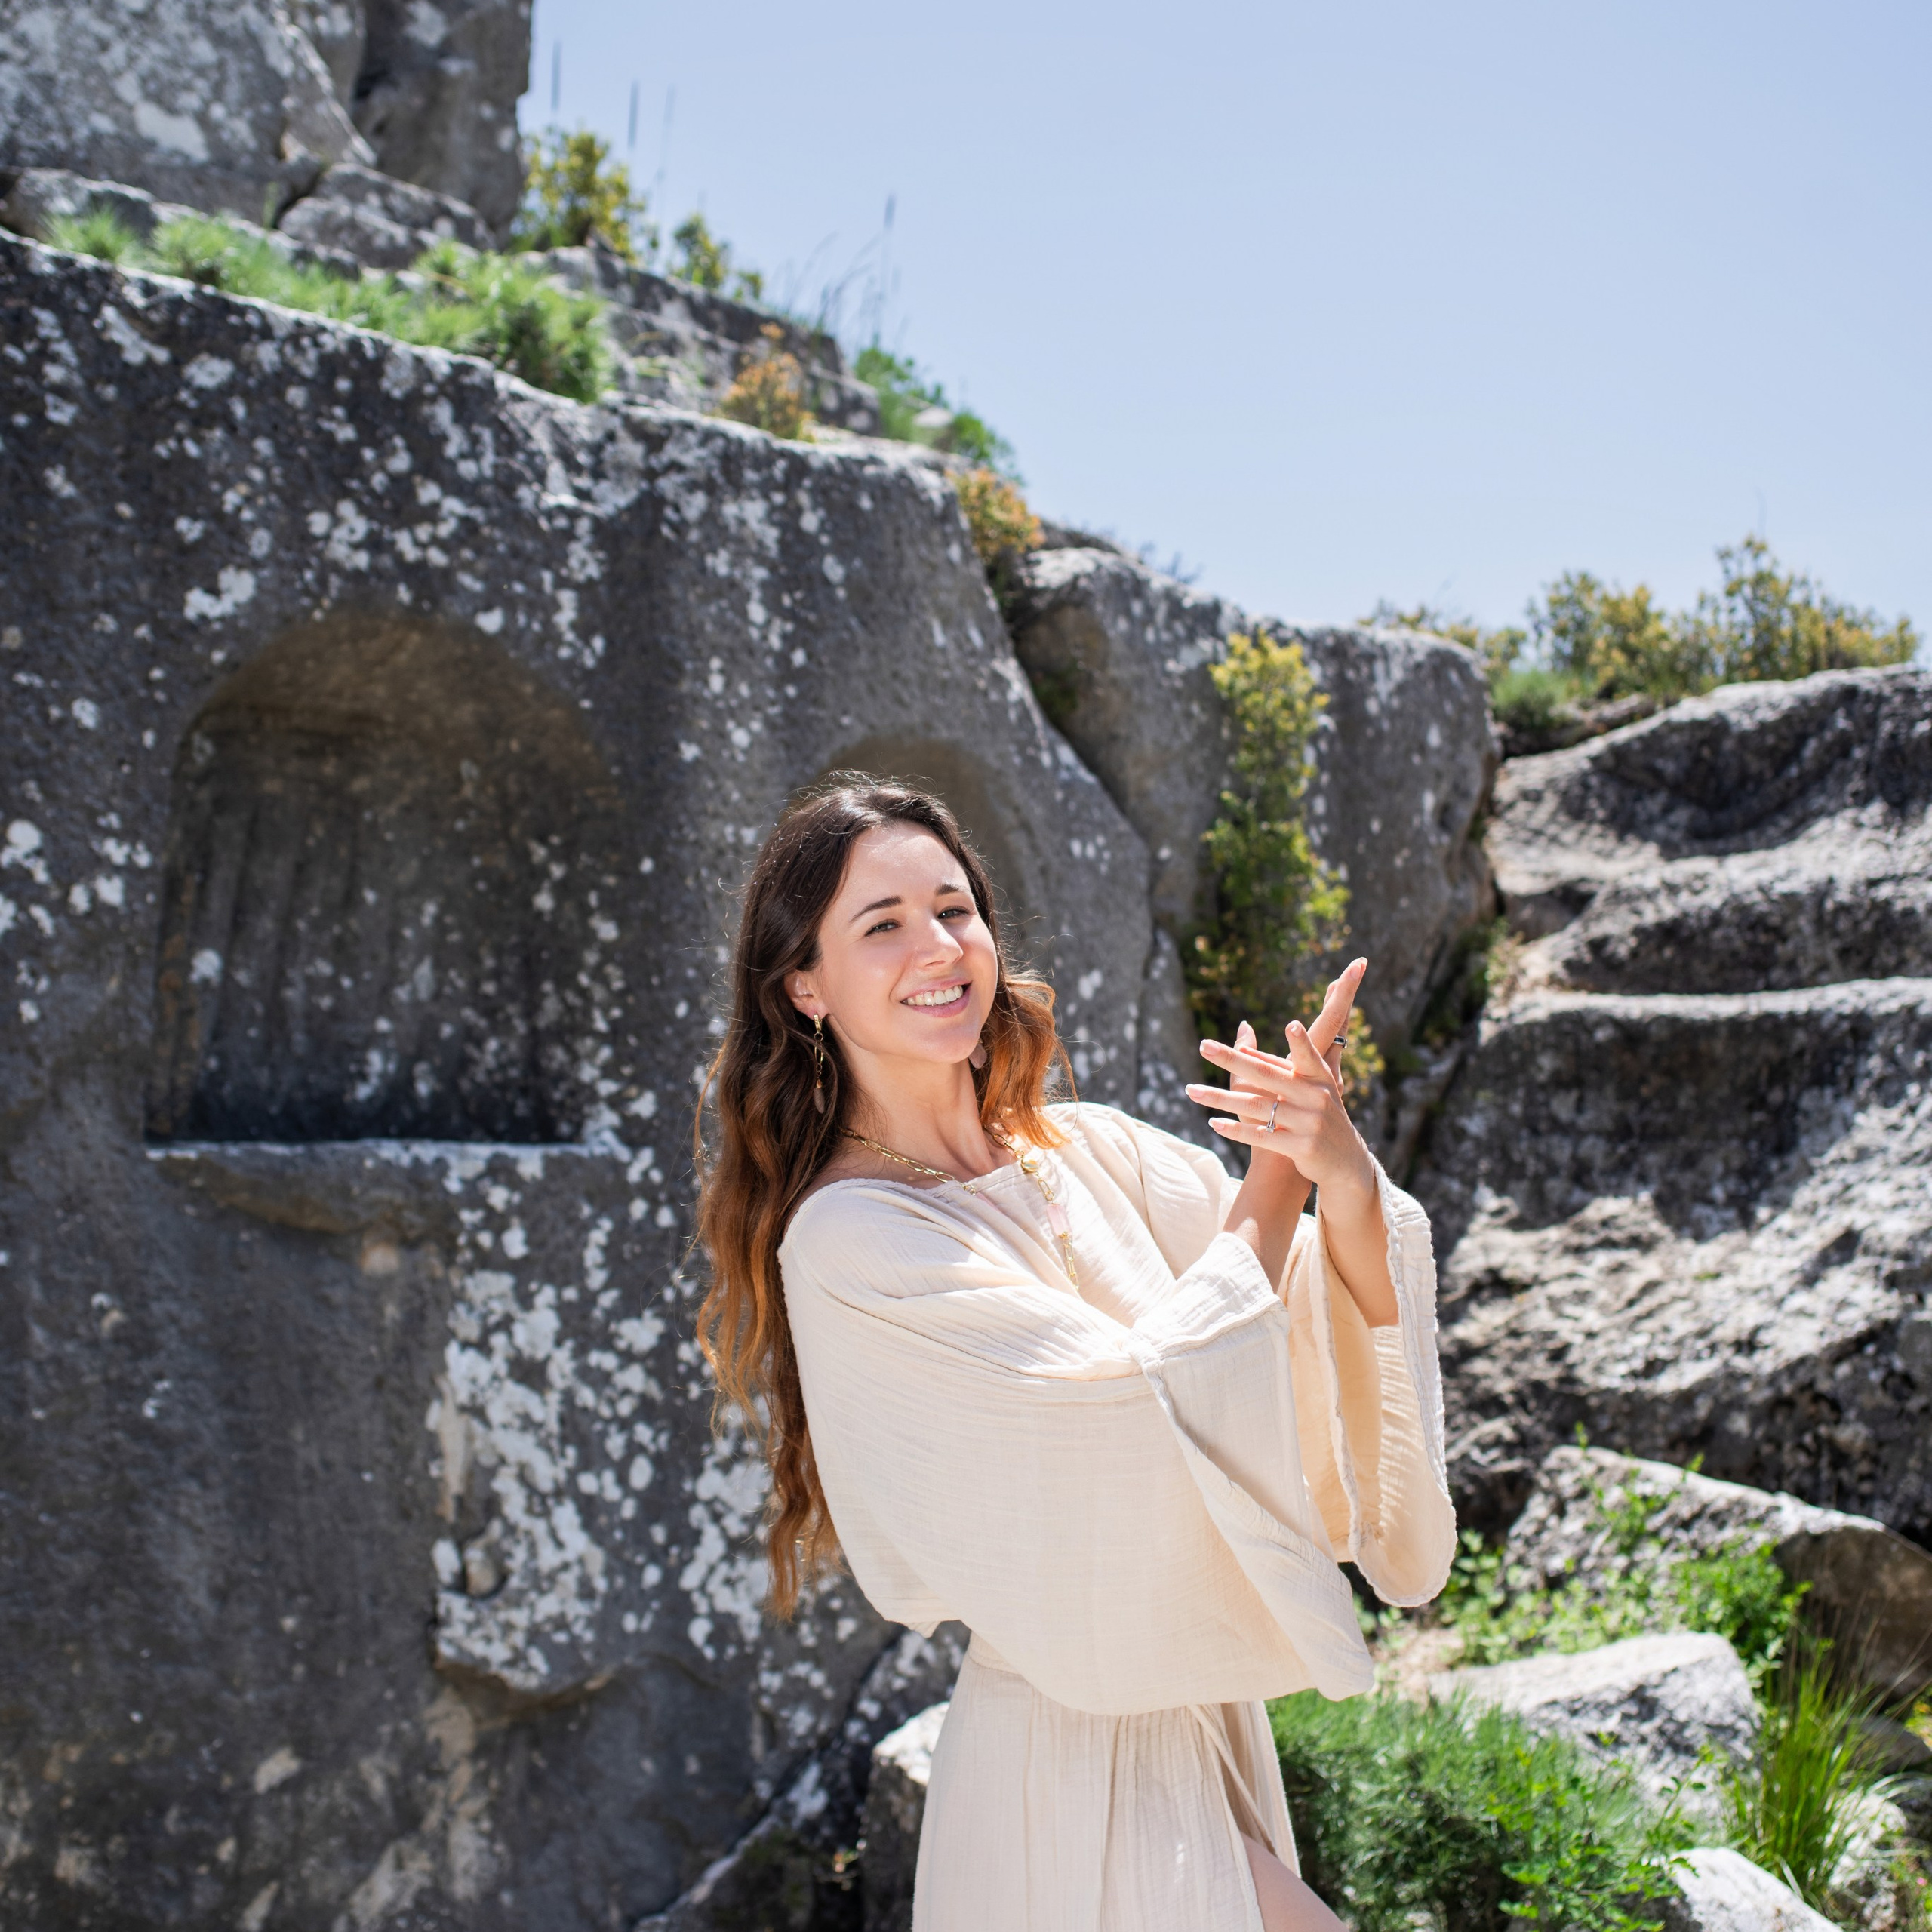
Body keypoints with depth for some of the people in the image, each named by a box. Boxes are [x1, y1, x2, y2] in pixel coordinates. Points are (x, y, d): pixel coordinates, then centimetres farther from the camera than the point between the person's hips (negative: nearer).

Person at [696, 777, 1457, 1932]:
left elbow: (1347, 1341, -5)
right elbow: (1138, 1410, -22)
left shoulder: (1089, 1151, 0)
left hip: (1203, 1710, 6)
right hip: (1074, 1765, -6)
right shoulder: (851, 1236, -18)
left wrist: (1350, 1184, -25)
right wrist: (1278, 1179, -13)